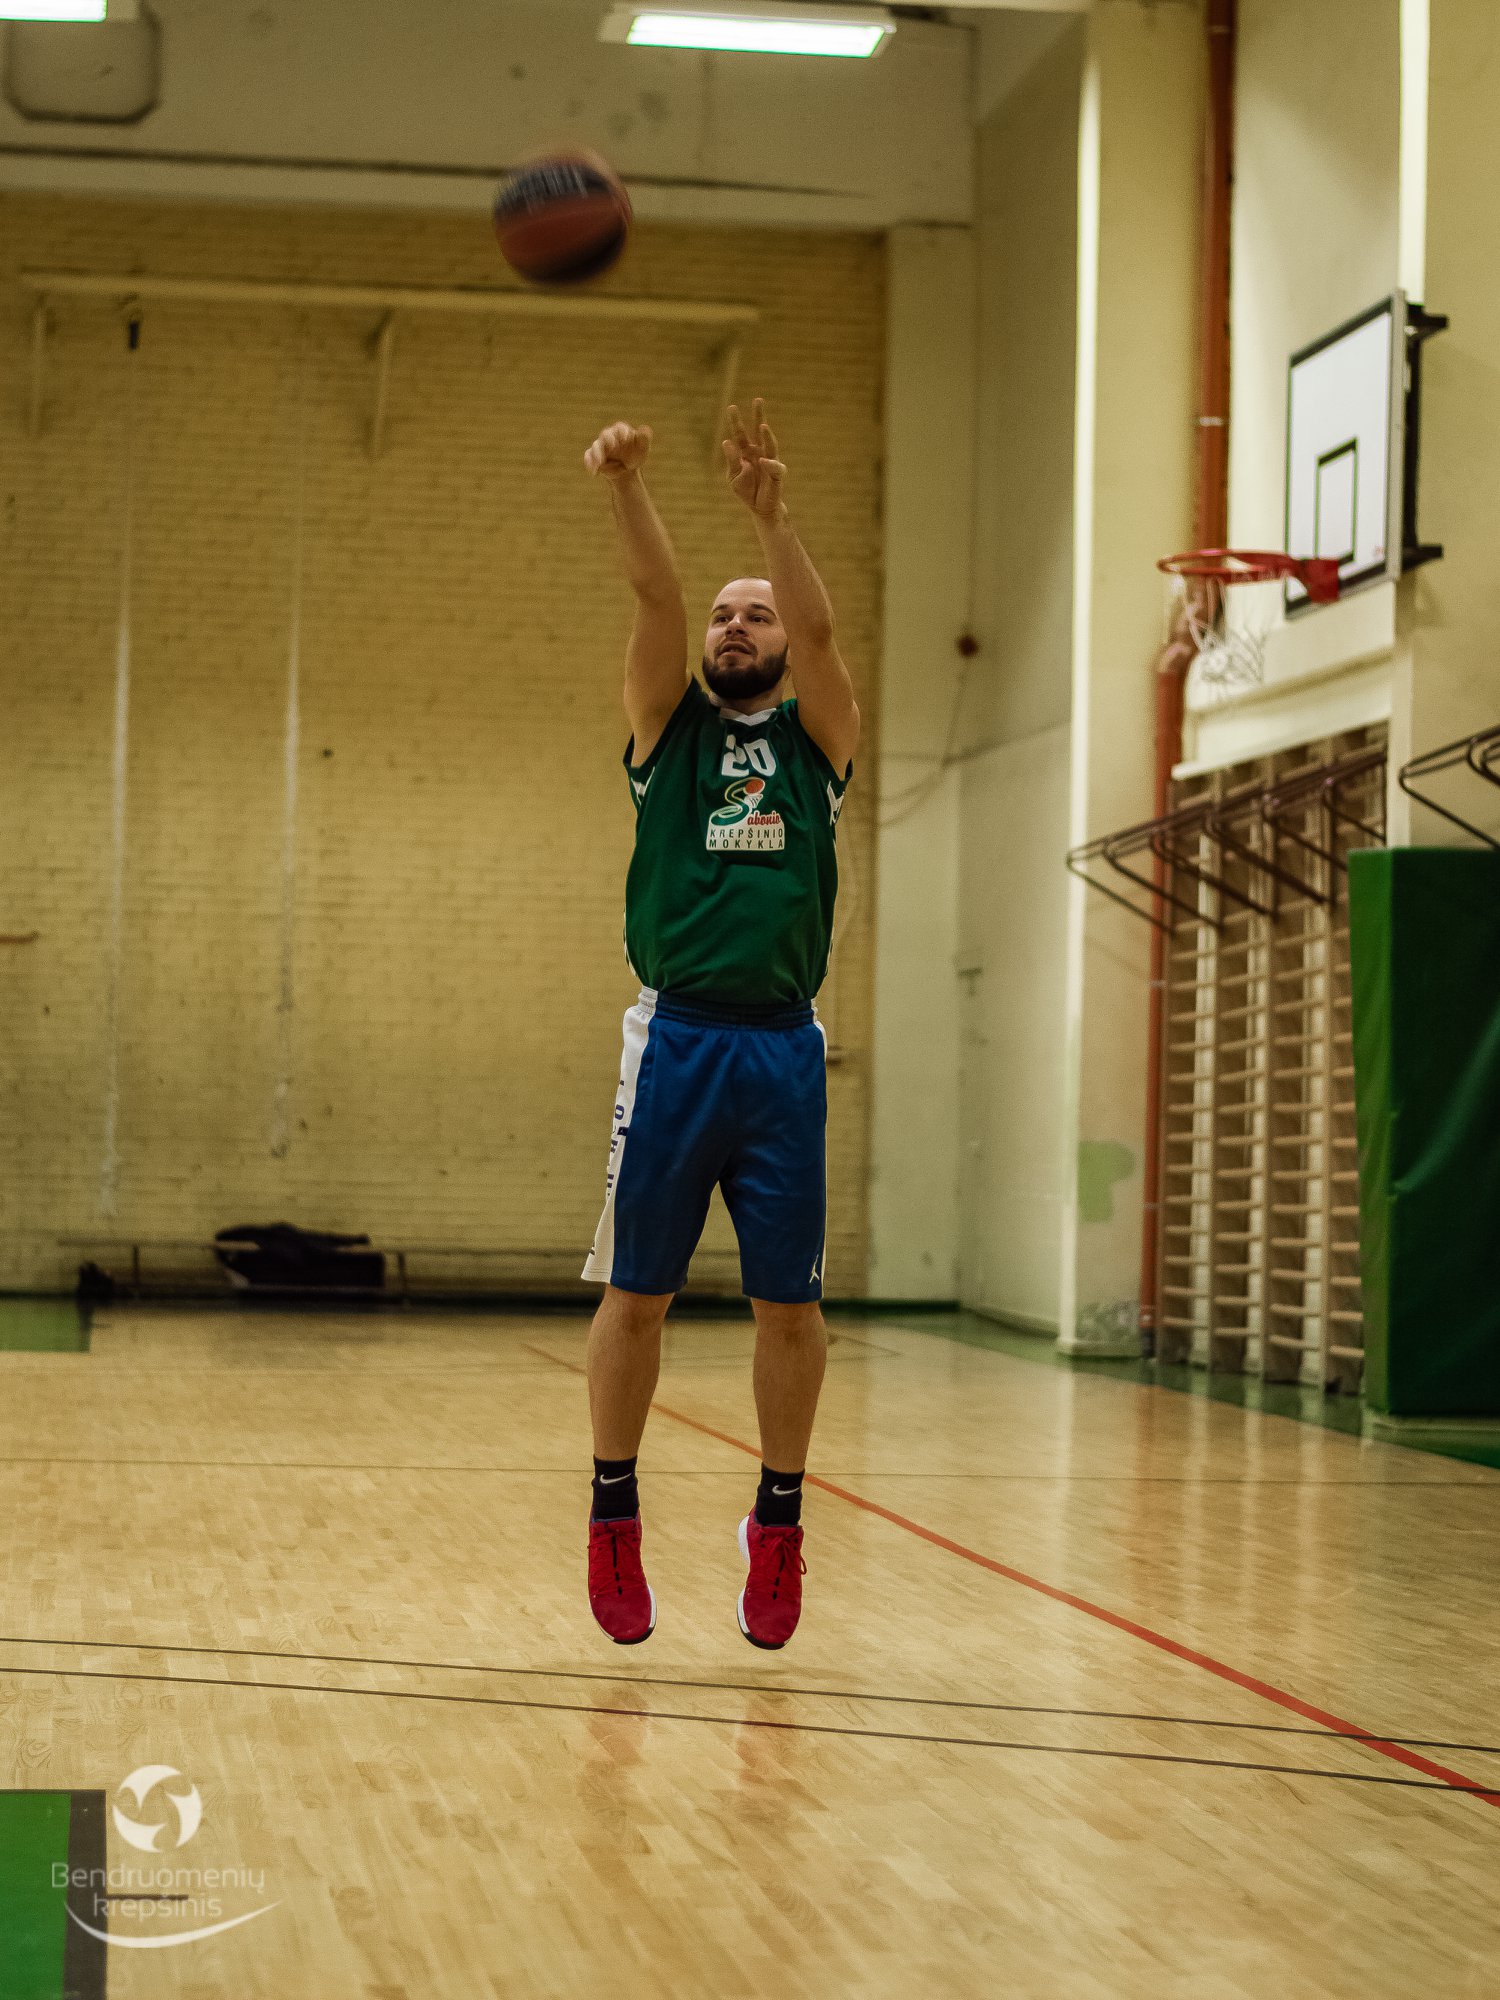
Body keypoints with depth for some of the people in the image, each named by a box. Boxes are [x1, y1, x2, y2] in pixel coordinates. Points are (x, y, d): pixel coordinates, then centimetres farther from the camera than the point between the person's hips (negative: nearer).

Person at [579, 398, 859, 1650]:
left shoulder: (816, 739, 12)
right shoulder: (670, 728, 11)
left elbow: (819, 627, -8)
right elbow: (658, 600, -6)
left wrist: (771, 513, -22)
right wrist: (626, 487, -22)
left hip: (784, 1046, 1)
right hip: (675, 1038, 0)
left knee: (789, 1303, 4)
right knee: (637, 1294, 3)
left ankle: (778, 1522, 16)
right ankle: (614, 1516, 15)